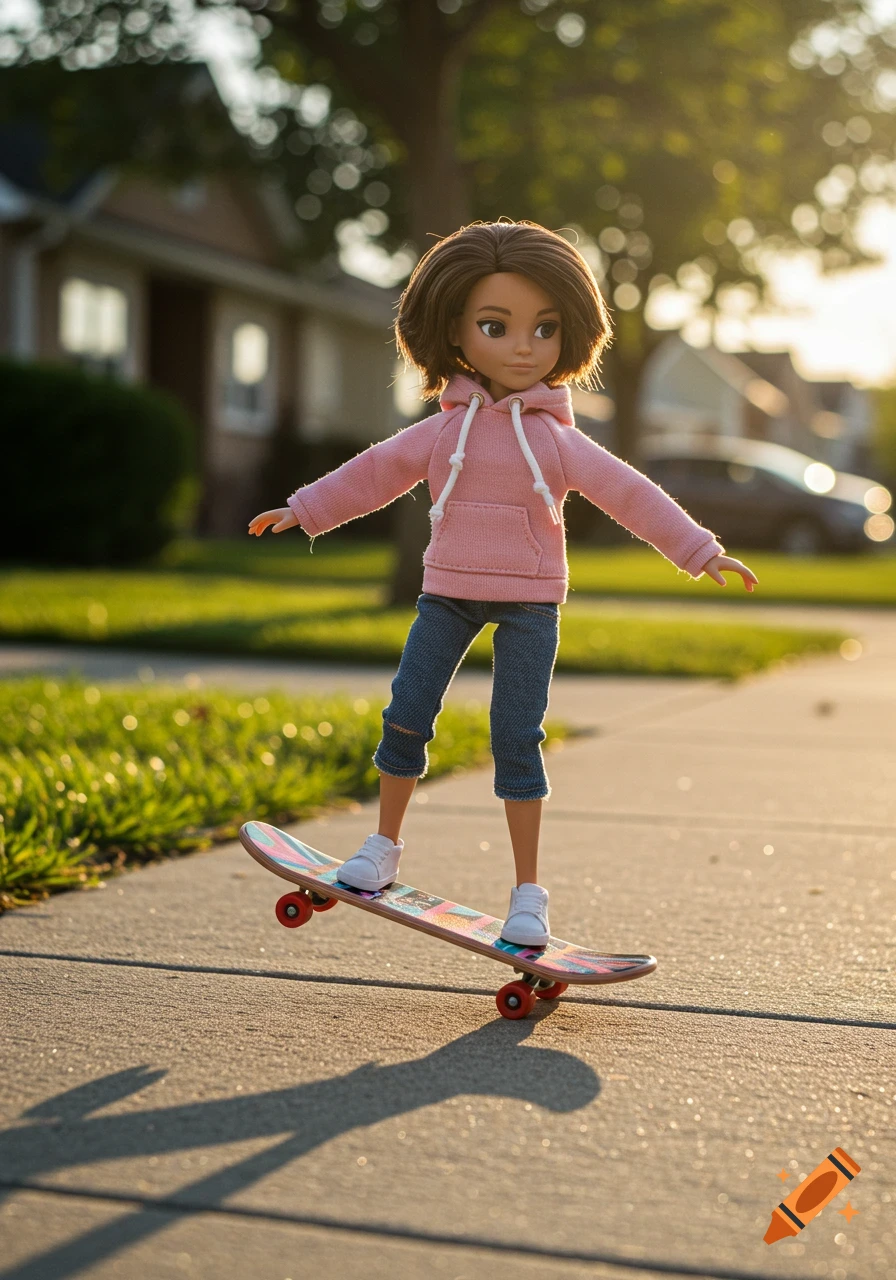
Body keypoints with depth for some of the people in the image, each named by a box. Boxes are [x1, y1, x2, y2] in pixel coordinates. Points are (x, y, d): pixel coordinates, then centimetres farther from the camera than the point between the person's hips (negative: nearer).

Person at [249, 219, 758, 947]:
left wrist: (700, 552, -10)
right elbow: (375, 472, 13)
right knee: (406, 715, 2)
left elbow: (631, 495, -5)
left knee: (516, 737, -5)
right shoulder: (444, 431, 2)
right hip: (449, 593, 3)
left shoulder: (558, 441, -4)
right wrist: (304, 510, 14)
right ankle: (384, 846, 25)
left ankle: (528, 893, 5)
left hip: (529, 602, -2)